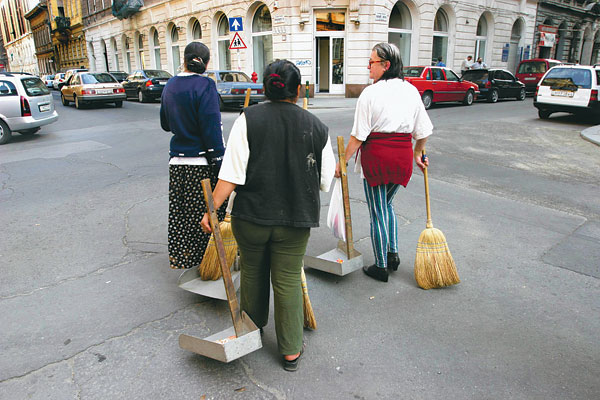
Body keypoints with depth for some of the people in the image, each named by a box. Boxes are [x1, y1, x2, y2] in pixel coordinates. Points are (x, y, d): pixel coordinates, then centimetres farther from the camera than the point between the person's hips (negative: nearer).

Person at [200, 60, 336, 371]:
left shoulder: (247, 120, -8)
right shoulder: (316, 127, -3)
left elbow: (232, 174, -15)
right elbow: (324, 181, 4)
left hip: (251, 215, 0)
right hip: (295, 219, 0)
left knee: (252, 272, 22)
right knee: (288, 281, 11)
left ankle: (252, 326, 46)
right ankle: (291, 350, 24)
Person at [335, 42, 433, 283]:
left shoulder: (371, 92, -10)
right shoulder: (411, 91, 7)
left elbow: (358, 136, -13)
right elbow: (423, 132, 10)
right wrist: (417, 154, 26)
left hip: (376, 155, -5)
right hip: (402, 156, 6)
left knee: (377, 212, 6)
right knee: (387, 204, 26)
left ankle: (381, 267, 18)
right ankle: (393, 254, 27)